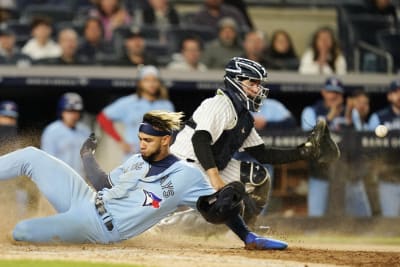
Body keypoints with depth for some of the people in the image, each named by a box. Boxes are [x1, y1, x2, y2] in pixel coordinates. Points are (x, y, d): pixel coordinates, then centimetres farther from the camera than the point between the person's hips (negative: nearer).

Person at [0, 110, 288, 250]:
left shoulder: (186, 176, -10)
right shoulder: (137, 161, 11)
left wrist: (249, 237, -15)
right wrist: (89, 159, 3)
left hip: (97, 228, -7)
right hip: (87, 200, 7)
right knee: (32, 156, 0)